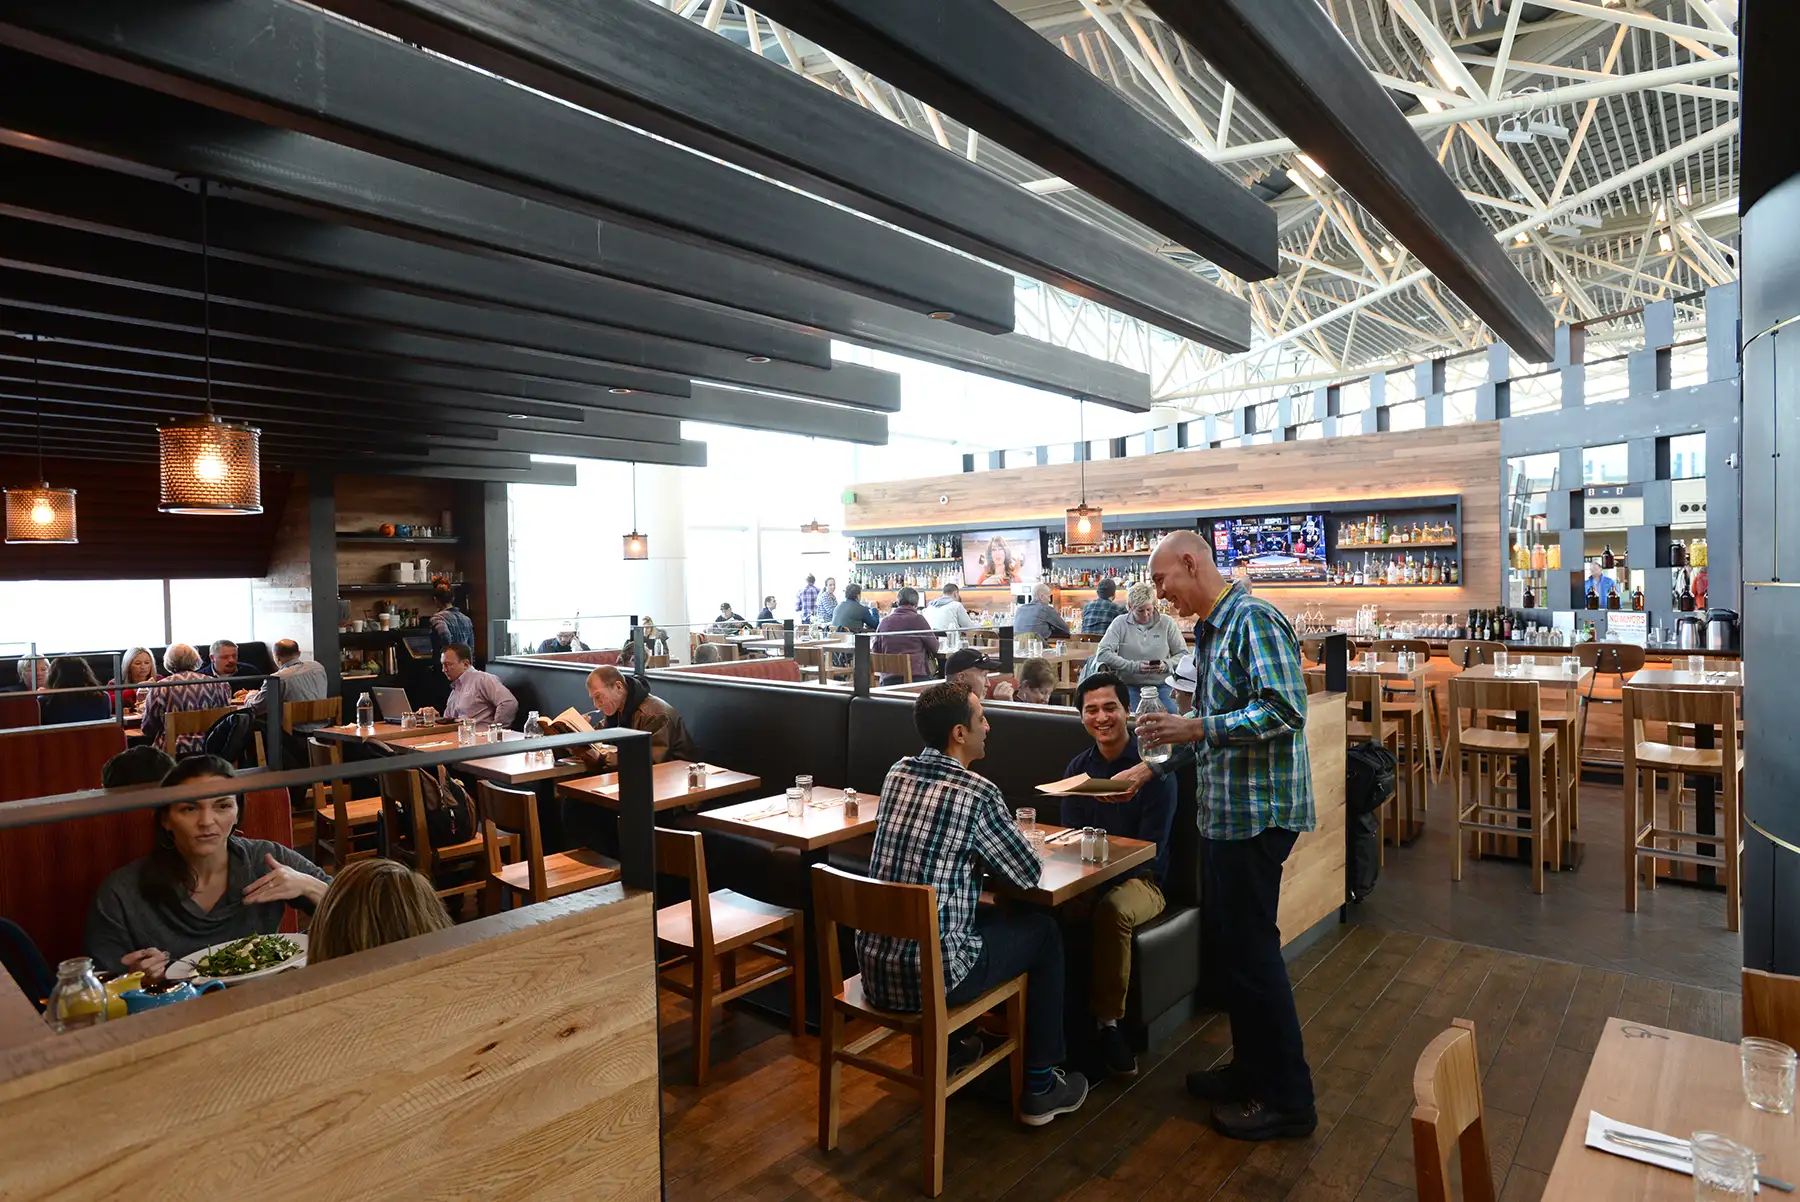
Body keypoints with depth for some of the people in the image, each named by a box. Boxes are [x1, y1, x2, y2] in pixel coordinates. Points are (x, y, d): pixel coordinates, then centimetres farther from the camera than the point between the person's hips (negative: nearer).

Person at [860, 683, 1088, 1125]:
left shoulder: (897, 773, 3)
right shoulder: (977, 792, -17)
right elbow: (1029, 873, -4)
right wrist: (994, 851, 14)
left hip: (873, 965, 7)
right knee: (1044, 932, 15)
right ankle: (1040, 1086, 25)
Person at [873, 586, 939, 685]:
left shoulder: (884, 622, 8)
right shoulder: (918, 619, -3)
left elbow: (875, 652, 17)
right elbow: (934, 648, 5)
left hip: (888, 679, 4)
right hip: (917, 676, -3)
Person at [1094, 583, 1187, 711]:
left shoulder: (1167, 622, 7)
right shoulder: (1120, 623, 3)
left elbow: (1183, 654, 9)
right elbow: (1102, 653, -8)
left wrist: (1166, 664, -12)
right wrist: (1134, 666, -15)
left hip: (1161, 686, 1)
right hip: (1129, 685, -1)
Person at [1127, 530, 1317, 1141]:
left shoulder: (1254, 620, -17)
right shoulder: (1209, 631, 14)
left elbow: (1285, 711, -25)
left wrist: (1197, 729, -26)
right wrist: (1152, 767, 17)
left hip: (1257, 813, -10)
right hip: (1224, 810, 10)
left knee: (1252, 951, 0)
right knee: (1231, 942, 18)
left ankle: (1288, 1101, 16)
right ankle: (1250, 1068, 34)